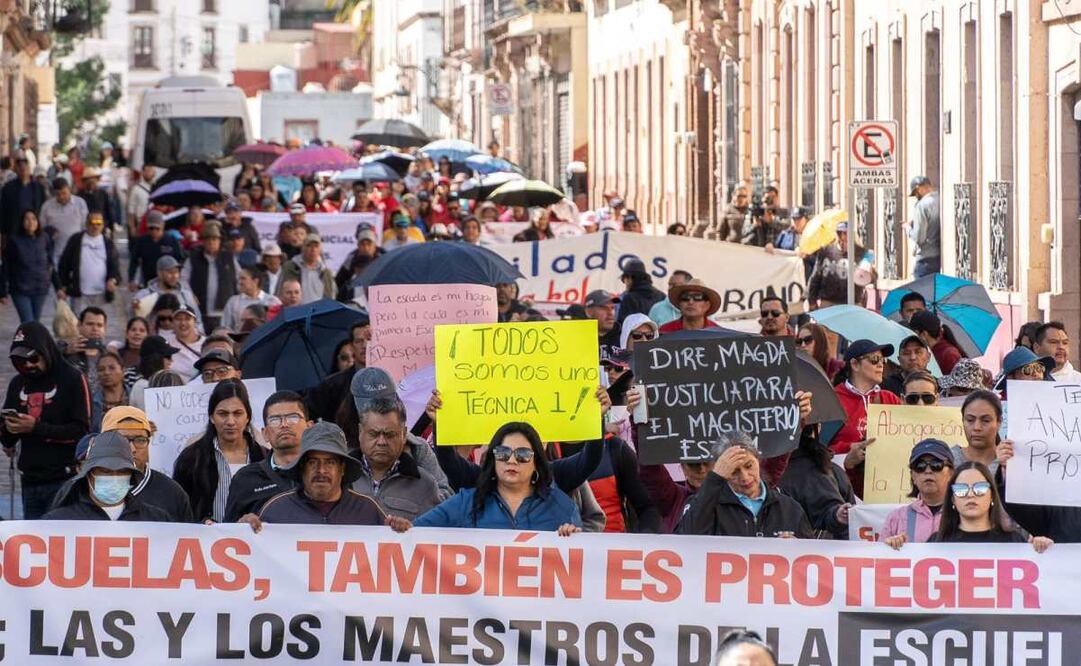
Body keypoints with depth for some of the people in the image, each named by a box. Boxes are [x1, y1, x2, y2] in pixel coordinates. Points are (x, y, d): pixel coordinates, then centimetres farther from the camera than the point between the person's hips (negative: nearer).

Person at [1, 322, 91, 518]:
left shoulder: (73, 379, -4)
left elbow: (81, 431, -12)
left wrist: (36, 428, -18)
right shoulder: (18, 384, 15)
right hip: (30, 481, 6)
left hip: (64, 480, -6)